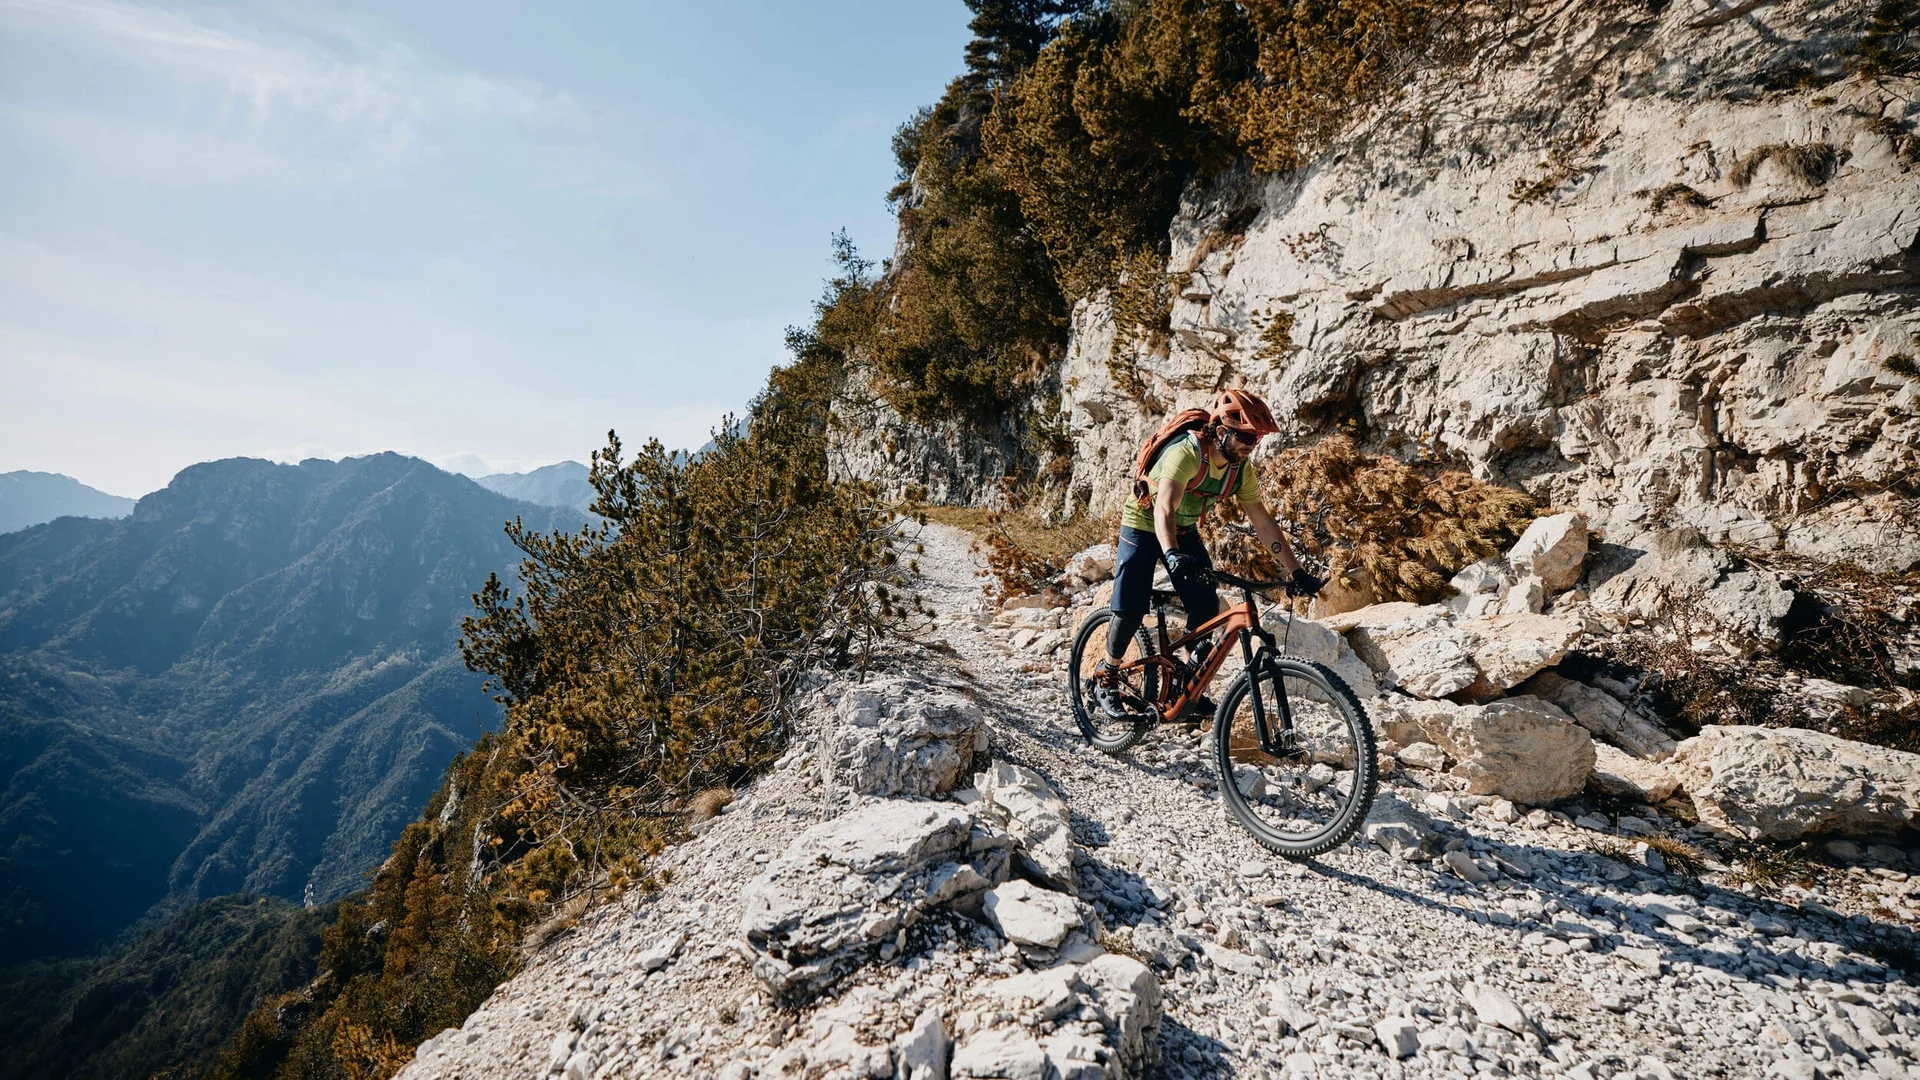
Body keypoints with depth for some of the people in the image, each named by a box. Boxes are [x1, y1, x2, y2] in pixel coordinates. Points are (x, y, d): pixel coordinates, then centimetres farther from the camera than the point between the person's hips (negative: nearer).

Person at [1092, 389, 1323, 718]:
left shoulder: (1241, 469, -12)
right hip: (1143, 524, -6)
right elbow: (1164, 509, -46)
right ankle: (1106, 676, 10)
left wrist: (1297, 571, -12)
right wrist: (1173, 556, -63)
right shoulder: (1186, 453, -33)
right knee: (1131, 610, -13)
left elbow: (1264, 523, -7)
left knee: (1207, 606, -7)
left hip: (1185, 531, 6)